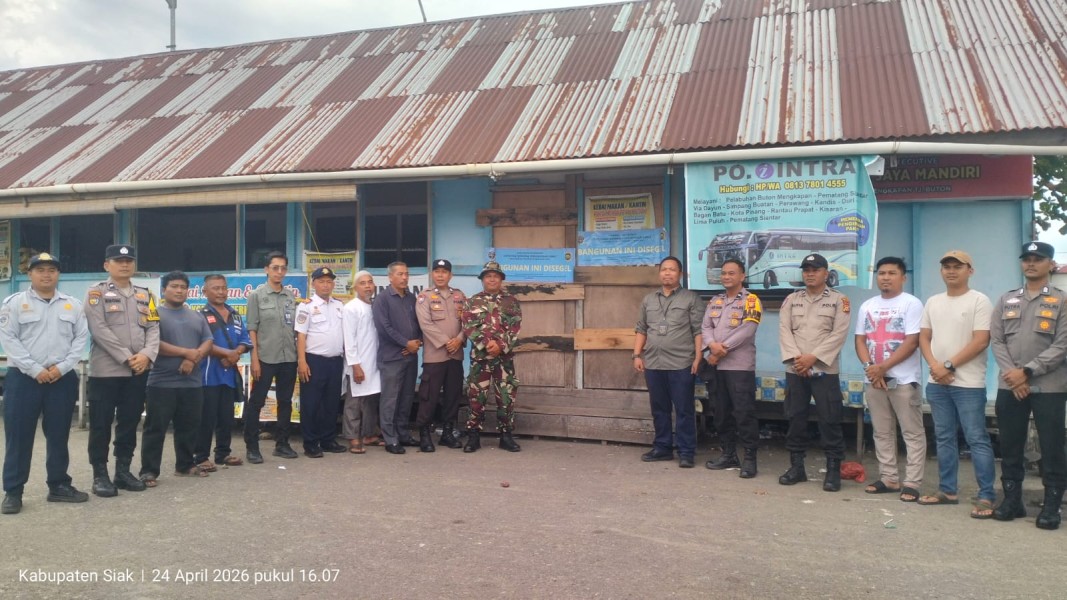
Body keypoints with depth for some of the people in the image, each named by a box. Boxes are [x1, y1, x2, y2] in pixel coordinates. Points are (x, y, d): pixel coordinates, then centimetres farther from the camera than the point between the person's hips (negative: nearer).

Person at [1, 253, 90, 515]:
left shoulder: (72, 305, 9)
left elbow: (81, 338, 5)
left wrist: (62, 367, -9)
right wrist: (35, 369, -13)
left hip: (62, 379, 2)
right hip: (23, 378, -2)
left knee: (59, 435, 9)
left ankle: (59, 485, 19)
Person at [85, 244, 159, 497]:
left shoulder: (145, 295, 14)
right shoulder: (97, 293, 0)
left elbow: (153, 328, 6)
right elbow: (99, 329, -11)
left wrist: (147, 354, -12)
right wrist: (127, 357, -16)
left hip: (139, 371, 4)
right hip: (105, 370, -4)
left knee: (130, 422, 9)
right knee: (101, 424, 1)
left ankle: (123, 471, 19)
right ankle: (100, 475, 9)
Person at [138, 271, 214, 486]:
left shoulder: (197, 316, 15)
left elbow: (207, 342, 8)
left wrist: (193, 359, -11)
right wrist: (187, 352, -13)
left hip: (192, 383, 5)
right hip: (162, 383, -5)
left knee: (189, 427, 12)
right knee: (155, 428, 0)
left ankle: (186, 465, 25)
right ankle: (149, 470, 6)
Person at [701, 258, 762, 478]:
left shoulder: (751, 301, -3)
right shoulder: (714, 301, 16)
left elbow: (746, 331, -14)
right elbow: (705, 328, 7)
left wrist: (722, 349, -14)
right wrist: (712, 345, -15)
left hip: (740, 366, -6)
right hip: (715, 366, 6)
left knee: (744, 413, -6)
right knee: (720, 412, 11)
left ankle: (750, 458, 1)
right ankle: (728, 454, 22)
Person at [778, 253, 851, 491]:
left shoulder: (839, 300, 2)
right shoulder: (791, 299, 12)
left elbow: (839, 334, -7)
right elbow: (784, 330, 2)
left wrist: (813, 357, -15)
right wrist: (796, 357, -13)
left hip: (825, 370, -3)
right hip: (795, 370, 3)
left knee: (829, 421, -2)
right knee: (795, 419, 7)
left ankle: (833, 470, 7)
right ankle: (796, 466, 17)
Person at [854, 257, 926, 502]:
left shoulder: (911, 304, -5)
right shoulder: (867, 306, 12)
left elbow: (912, 342, -13)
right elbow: (860, 340, 10)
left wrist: (883, 367, -15)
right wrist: (870, 367, -7)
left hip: (904, 379, -5)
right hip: (873, 378, 6)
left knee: (913, 433, -1)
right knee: (882, 433, 10)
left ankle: (912, 483, 2)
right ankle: (889, 478, 18)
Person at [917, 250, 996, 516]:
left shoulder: (979, 301, -6)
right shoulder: (933, 302, 12)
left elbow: (980, 341, -13)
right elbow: (924, 338, 11)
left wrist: (948, 366, -14)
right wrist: (935, 366, -5)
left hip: (969, 384, -6)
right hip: (936, 383, 6)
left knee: (977, 439, -4)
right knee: (944, 438, 12)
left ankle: (986, 496, 2)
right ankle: (948, 490, 21)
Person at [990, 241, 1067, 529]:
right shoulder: (1006, 300, 12)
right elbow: (996, 340, 5)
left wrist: (1028, 371, -14)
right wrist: (1011, 373, -9)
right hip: (1009, 387, 3)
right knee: (1010, 447, 8)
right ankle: (1012, 499, 17)